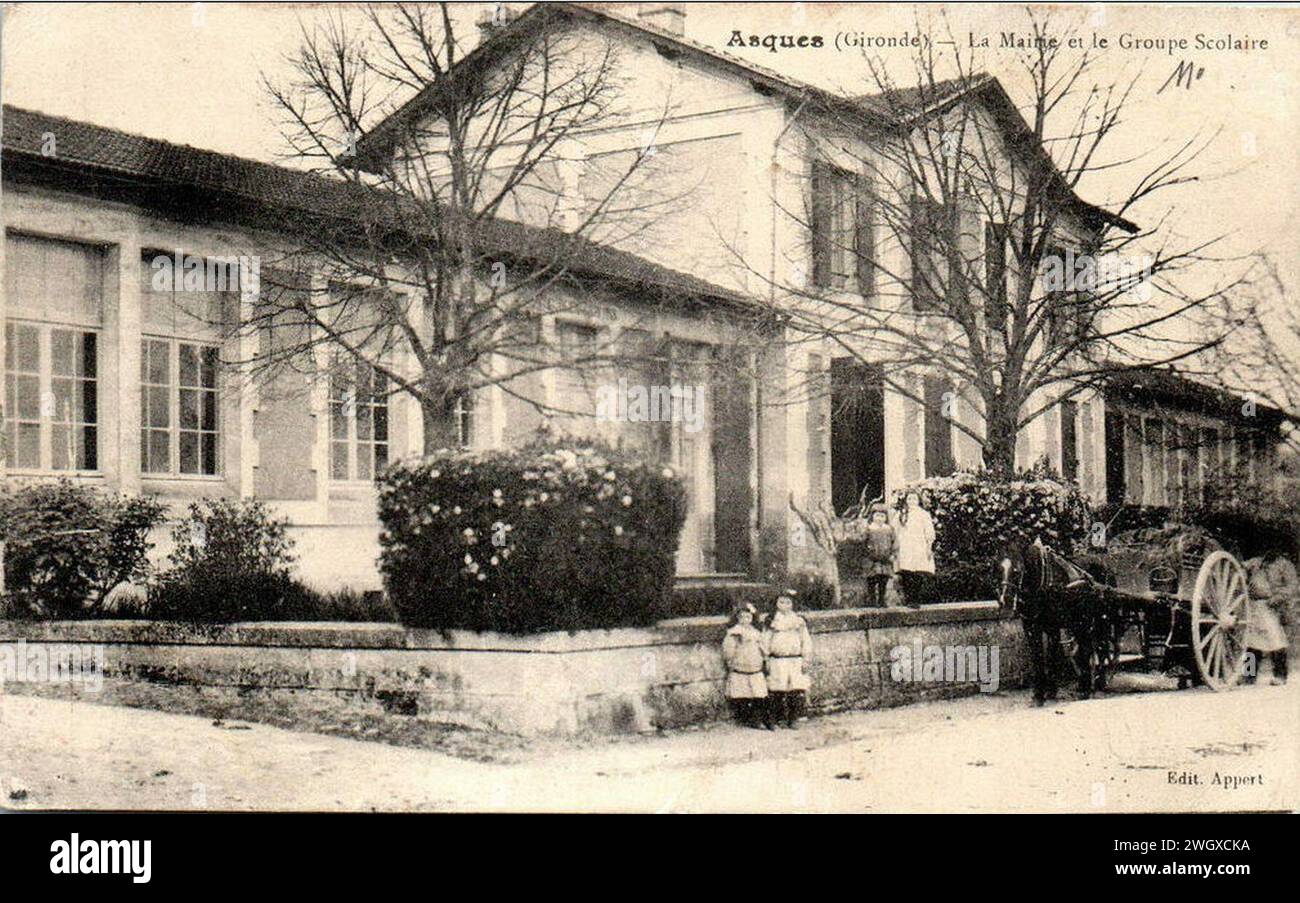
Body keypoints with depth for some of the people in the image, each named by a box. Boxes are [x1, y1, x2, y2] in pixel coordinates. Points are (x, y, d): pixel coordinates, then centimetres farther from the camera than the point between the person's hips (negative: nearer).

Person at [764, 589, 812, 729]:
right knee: (778, 693, -6)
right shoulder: (772, 622, 8)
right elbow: (766, 642, 8)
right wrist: (767, 661, 2)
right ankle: (779, 720, 3)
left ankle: (792, 720, 3)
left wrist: (805, 659, 3)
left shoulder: (799, 622, 10)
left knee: (797, 693, -7)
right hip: (777, 661, -1)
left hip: (796, 661, 1)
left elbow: (806, 642, 11)